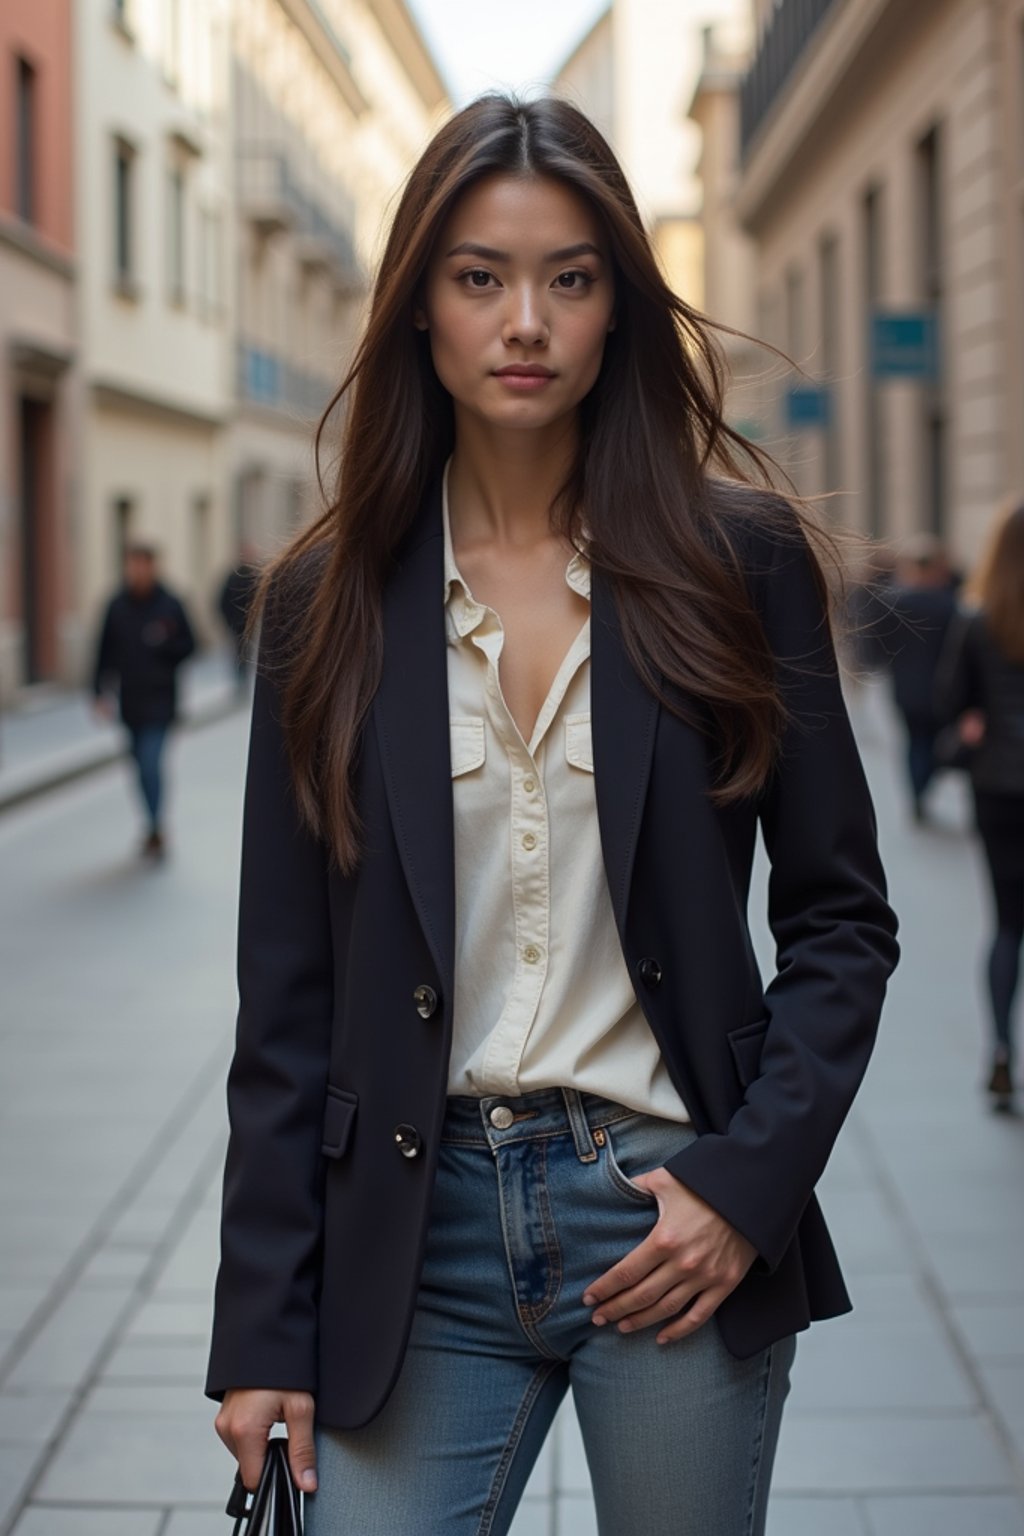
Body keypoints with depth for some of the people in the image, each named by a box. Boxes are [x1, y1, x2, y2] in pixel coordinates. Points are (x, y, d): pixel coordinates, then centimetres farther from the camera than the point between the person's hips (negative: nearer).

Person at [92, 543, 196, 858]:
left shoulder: (170, 605, -4)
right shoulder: (117, 606, 3)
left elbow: (188, 645, 3)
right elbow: (105, 651, 5)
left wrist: (165, 644, -17)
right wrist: (101, 691, -2)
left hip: (160, 699, -3)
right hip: (130, 700, 4)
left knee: (151, 762, -13)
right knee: (143, 764, 12)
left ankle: (155, 828, -8)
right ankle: (155, 825, 27)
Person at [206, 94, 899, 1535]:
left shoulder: (742, 560, -1)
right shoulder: (331, 597, 2)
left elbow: (842, 917, 3)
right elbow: (287, 994, 3)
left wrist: (751, 1179, -10)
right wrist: (263, 1331, 1)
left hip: (676, 1216, 0)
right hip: (421, 1234, 1)